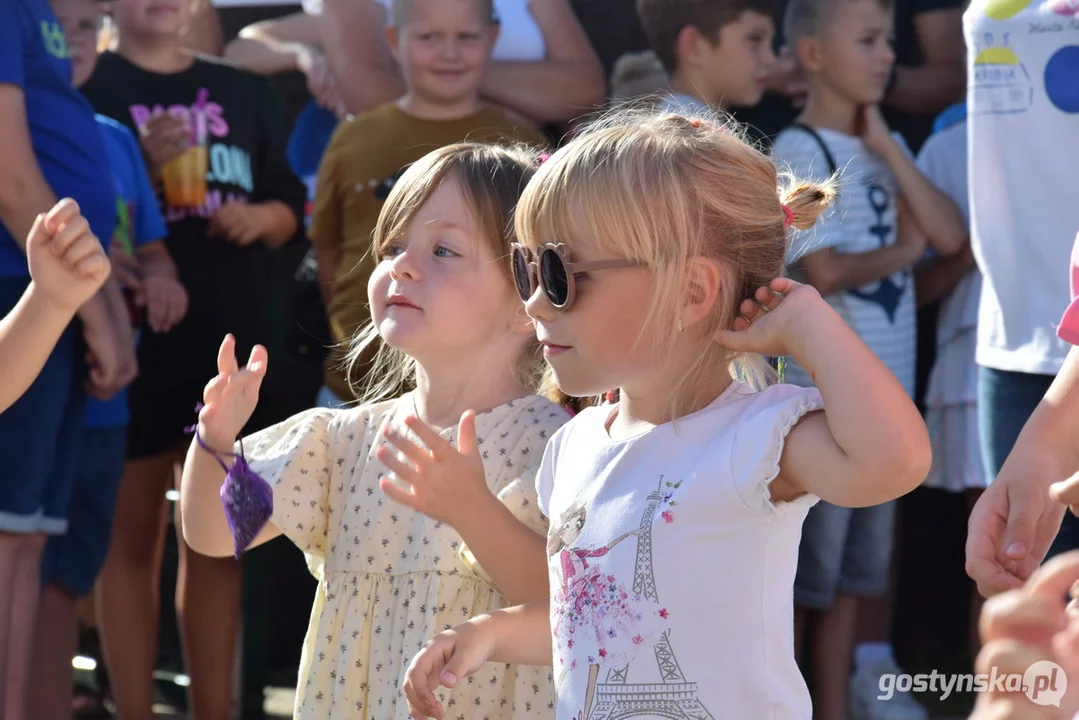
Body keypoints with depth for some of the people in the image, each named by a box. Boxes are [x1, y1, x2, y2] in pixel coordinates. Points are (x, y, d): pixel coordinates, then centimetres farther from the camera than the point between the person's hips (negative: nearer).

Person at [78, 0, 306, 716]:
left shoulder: (244, 93, 13)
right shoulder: (88, 86, -1)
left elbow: (289, 206, 17)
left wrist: (259, 218, -5)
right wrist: (136, 167, -20)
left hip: (235, 336, 5)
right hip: (137, 336, -4)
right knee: (133, 538, 1)